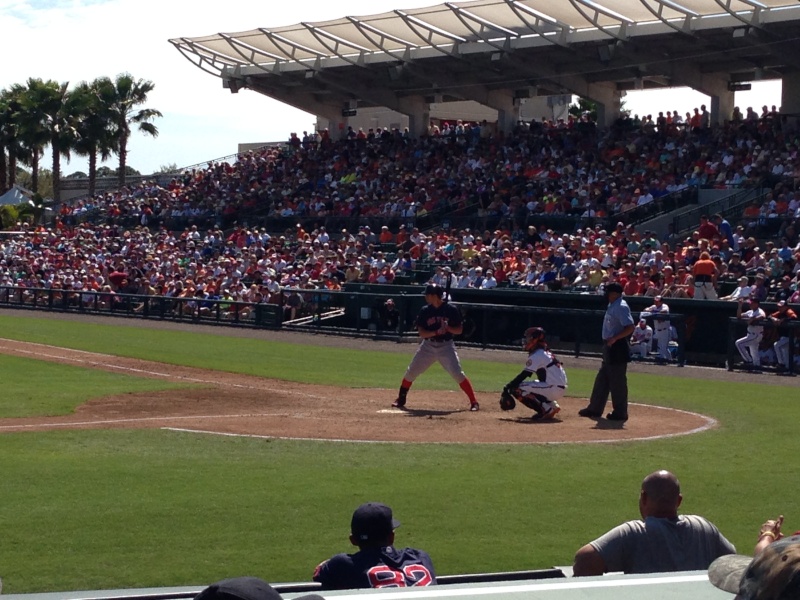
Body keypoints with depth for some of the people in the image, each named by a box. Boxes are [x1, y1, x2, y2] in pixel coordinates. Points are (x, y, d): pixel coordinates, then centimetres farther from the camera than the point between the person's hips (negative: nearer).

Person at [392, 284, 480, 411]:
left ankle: (474, 402, -9)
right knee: (411, 372, 4)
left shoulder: (451, 310, -7)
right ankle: (401, 399, 23)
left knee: (457, 374, -15)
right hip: (428, 345, 3)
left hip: (446, 346, -3)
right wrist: (436, 332, -24)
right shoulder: (425, 311, -2)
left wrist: (447, 328, -22)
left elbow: (459, 330, -3)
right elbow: (421, 333, -6)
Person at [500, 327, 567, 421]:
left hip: (553, 389, -10)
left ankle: (546, 410, -12)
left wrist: (508, 386, -6)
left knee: (516, 389, -11)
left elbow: (523, 375, -13)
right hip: (560, 389, 10)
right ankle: (552, 405, 14)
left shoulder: (536, 356, -10)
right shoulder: (547, 354, 19)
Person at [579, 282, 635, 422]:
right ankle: (595, 409, 24)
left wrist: (614, 338, -28)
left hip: (617, 347, -11)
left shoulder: (621, 307, -17)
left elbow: (630, 327, -24)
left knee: (618, 381, -4)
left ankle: (620, 413, 3)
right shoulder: (612, 306, 13)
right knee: (602, 379, 16)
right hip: (609, 348, 11)